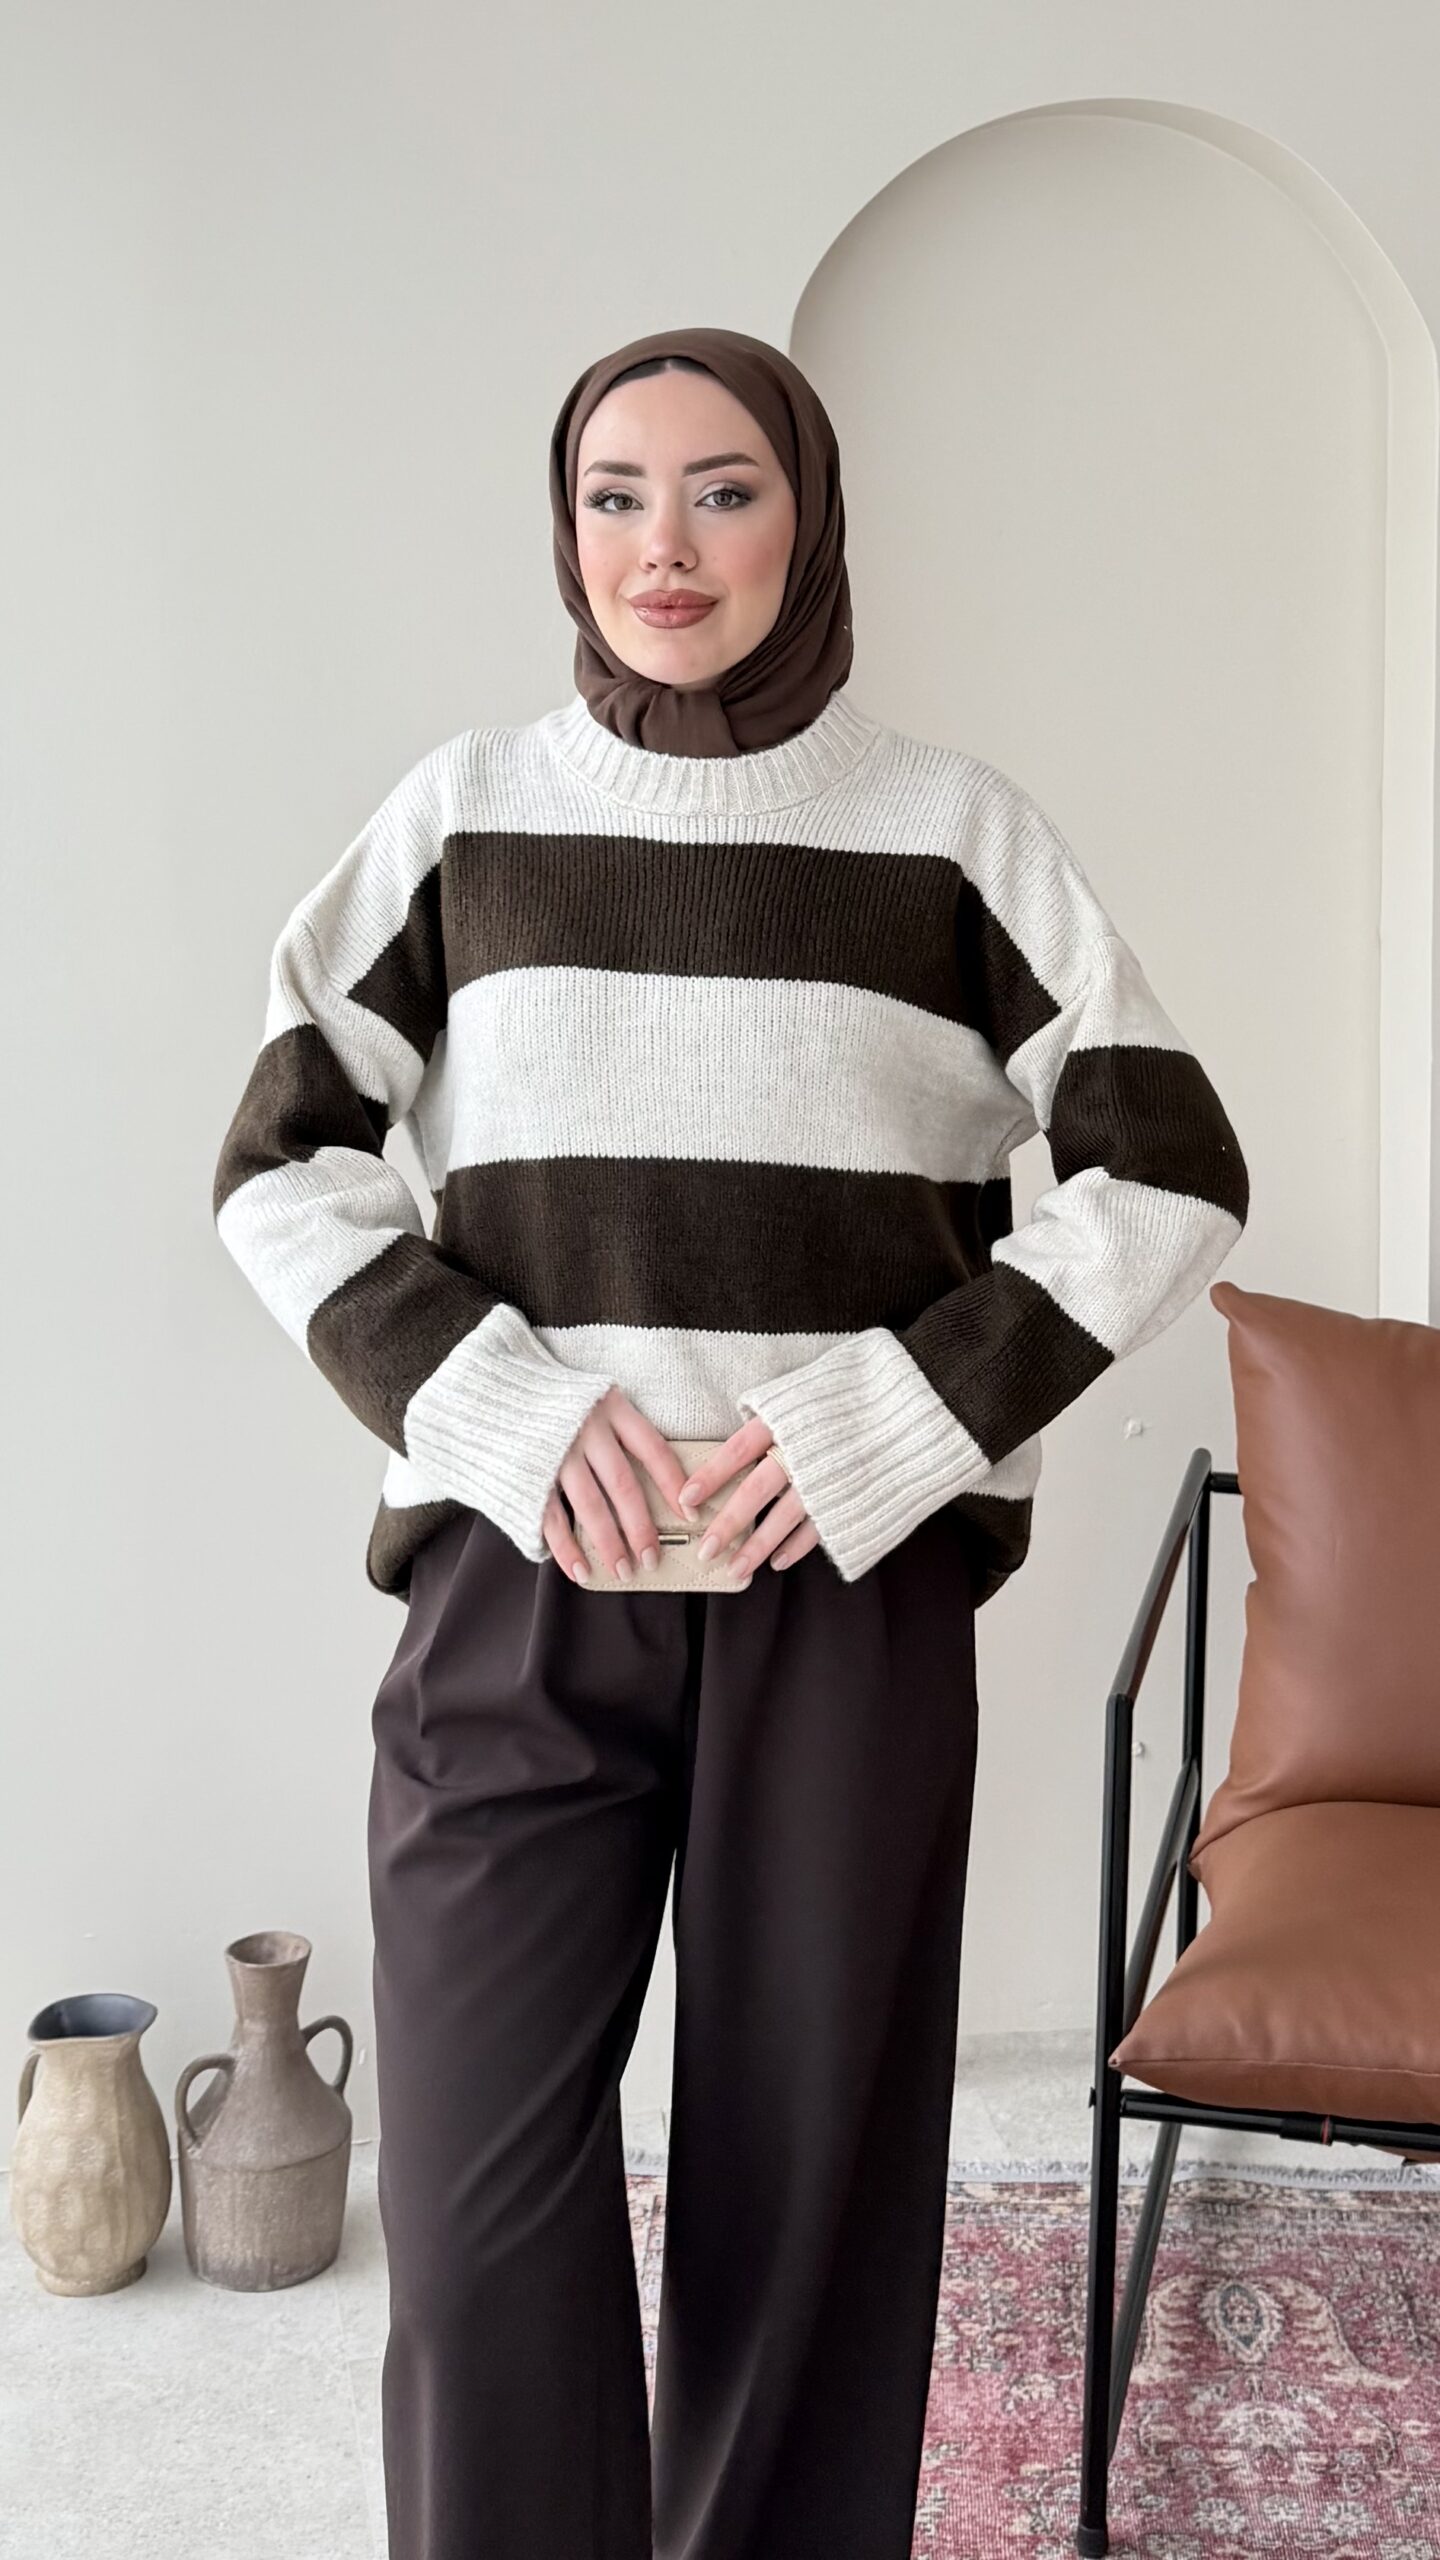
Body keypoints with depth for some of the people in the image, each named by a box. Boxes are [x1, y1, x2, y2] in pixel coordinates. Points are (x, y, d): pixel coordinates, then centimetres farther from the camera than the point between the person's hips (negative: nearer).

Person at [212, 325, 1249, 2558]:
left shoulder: (953, 829, 3)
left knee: (811, 2172, 6)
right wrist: (481, 1395, -9)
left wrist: (908, 1409, -9)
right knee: (478, 2202, -3)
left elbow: (1169, 1172, 3)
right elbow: (280, 1160, 7)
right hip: (518, 1574, 1)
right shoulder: (466, 811, 7)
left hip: (853, 1584, 0)